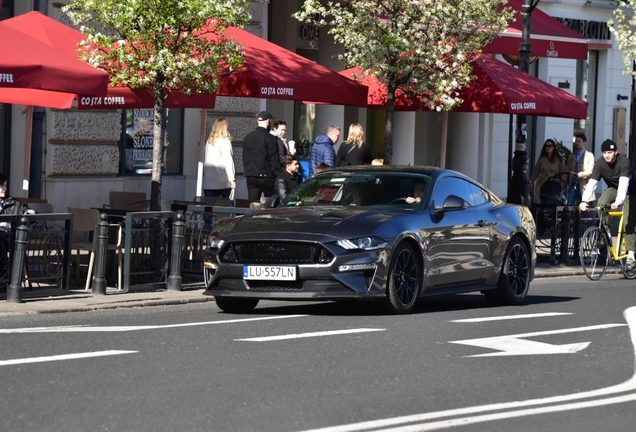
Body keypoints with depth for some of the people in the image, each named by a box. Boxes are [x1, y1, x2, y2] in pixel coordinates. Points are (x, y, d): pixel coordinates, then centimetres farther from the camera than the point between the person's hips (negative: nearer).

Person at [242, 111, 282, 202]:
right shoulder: (270, 138, -11)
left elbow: (245, 158, 14)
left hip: (251, 177, 5)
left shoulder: (248, 137, 7)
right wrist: (280, 176, -6)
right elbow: (275, 160, -11)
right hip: (267, 177, -5)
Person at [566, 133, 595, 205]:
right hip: (572, 185, 3)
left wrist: (578, 174, -17)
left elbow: (590, 171, -5)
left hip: (583, 186, -3)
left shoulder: (589, 155, 6)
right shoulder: (571, 156, 21)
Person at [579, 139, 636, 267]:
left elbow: (624, 183, -43)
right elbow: (592, 183, -26)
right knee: (601, 202, -29)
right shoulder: (600, 163, -20)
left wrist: (618, 201, -58)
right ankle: (605, 230, -15)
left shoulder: (623, 161, -32)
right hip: (613, 188, 3)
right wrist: (584, 200, -41)